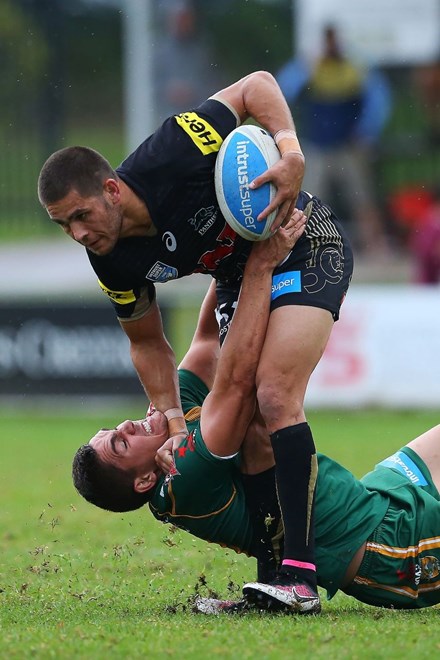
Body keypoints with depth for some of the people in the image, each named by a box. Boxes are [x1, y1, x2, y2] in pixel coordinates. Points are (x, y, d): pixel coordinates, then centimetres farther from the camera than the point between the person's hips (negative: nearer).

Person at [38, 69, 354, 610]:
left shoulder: (171, 159, -32)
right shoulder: (112, 263, -14)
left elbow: (257, 86, -21)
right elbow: (148, 343, 2)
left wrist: (291, 152, -36)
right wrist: (173, 423, -8)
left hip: (306, 246, -7)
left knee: (274, 397, -22)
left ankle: (299, 575, -26)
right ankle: (274, 571, 7)